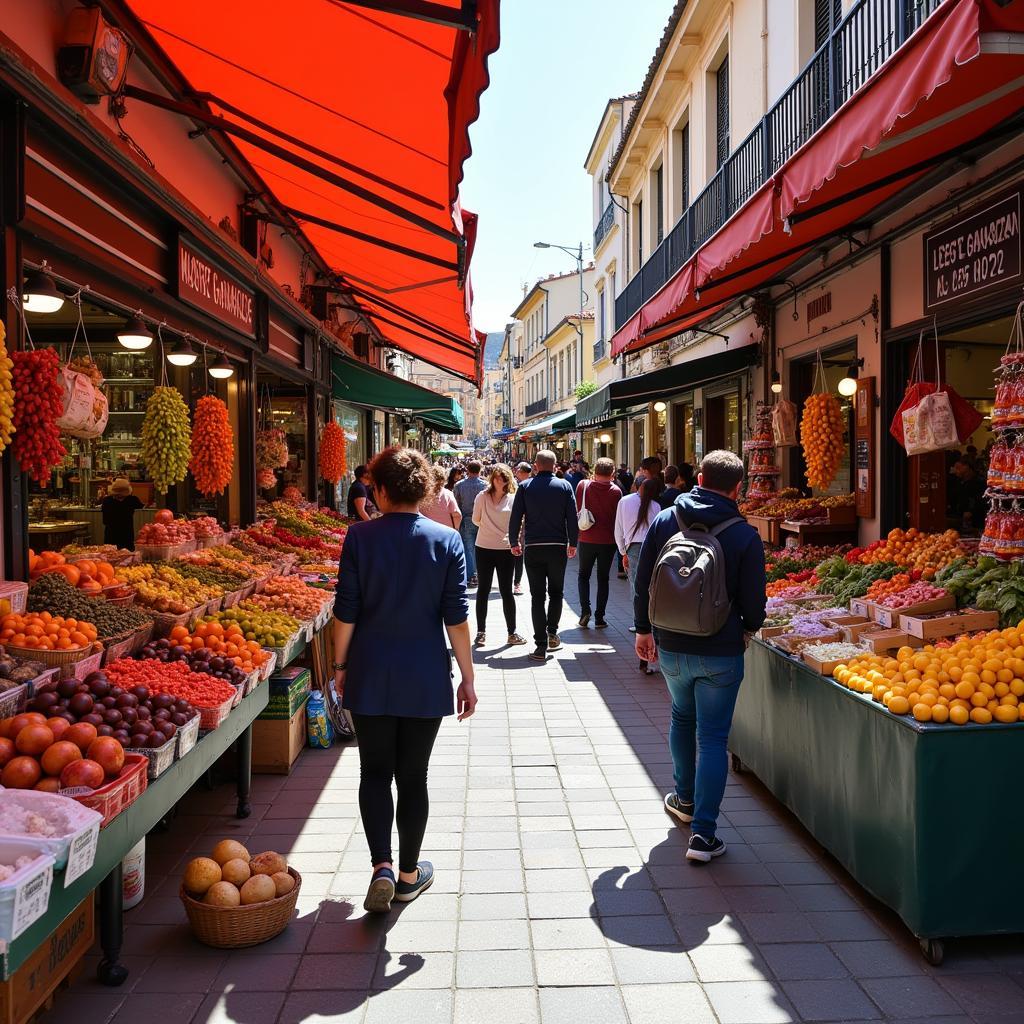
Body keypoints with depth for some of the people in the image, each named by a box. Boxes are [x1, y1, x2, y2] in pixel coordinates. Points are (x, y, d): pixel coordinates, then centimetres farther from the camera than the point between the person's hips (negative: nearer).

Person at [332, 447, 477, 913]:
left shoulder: (361, 536, -6)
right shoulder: (446, 540, -5)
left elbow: (346, 611, -5)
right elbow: (456, 617, -5)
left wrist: (341, 666, 8)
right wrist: (468, 678, 2)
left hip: (371, 677, 0)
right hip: (426, 680, 1)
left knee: (375, 771, 13)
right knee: (413, 774, 12)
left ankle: (382, 865, 0)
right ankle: (409, 872, 24)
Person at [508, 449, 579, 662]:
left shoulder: (525, 487, 0)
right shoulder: (564, 486, 0)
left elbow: (515, 517, 0)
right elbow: (572, 517, -1)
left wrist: (514, 542, 11)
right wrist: (573, 543, 10)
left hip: (533, 547, 0)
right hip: (558, 546, 0)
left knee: (537, 596, 3)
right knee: (556, 592, 18)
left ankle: (541, 645, 1)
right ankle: (552, 632, 6)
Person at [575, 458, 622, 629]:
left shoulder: (583, 485, -6)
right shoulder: (615, 491, -9)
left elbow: (577, 508, 5)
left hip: (587, 539, 1)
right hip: (608, 541, 0)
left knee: (584, 575, 15)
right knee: (603, 578, 9)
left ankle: (585, 610, -1)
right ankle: (599, 617, 7)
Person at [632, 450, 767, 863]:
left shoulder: (664, 521, -4)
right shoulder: (745, 535, -12)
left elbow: (643, 582, 2)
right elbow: (753, 599, -7)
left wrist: (643, 628, 14)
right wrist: (748, 628, 15)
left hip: (671, 647, 3)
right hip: (721, 653, -3)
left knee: (681, 719, 26)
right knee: (713, 738, 3)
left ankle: (685, 799, 40)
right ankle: (703, 833, 1)